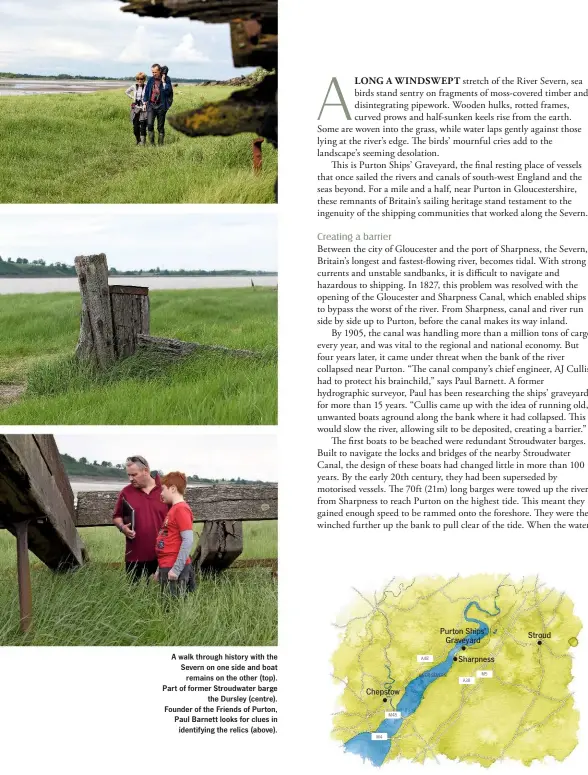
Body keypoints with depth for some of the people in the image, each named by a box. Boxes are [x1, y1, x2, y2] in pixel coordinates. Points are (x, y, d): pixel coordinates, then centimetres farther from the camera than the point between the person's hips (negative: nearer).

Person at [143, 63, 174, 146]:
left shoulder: (166, 80, -3)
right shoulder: (151, 80, 7)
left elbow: (168, 91, -14)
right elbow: (147, 91, 17)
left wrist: (163, 81, -16)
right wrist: (145, 101, 15)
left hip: (161, 106, -2)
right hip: (151, 105, 2)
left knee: (160, 126, 5)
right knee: (150, 124, -13)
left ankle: (160, 143, 16)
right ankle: (152, 143, -4)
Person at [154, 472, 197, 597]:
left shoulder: (181, 509, -12)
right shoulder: (174, 509, 16)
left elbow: (188, 540, -19)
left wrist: (176, 569, -21)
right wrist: (160, 569, 20)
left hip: (175, 570, -9)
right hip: (166, 568, 9)